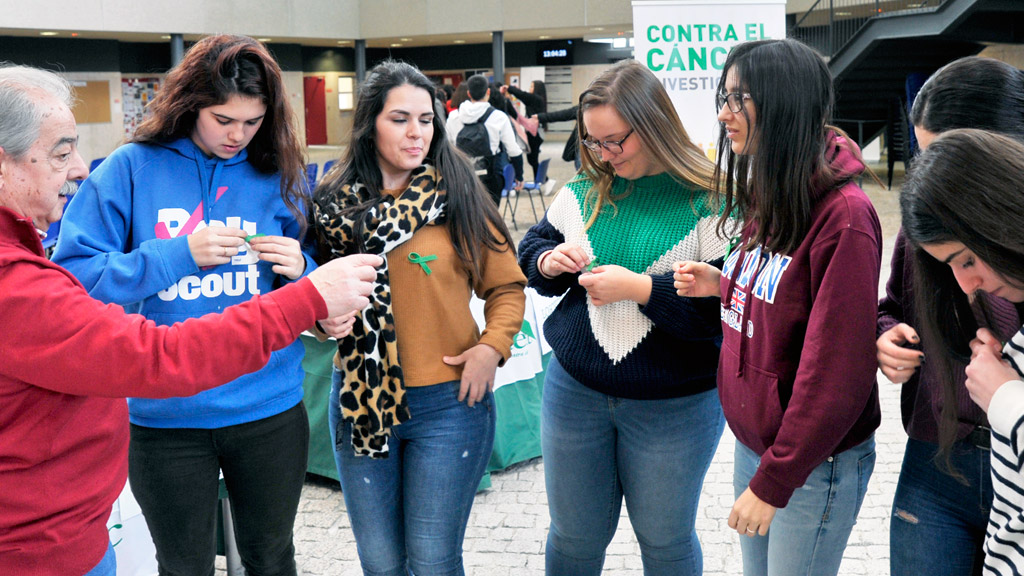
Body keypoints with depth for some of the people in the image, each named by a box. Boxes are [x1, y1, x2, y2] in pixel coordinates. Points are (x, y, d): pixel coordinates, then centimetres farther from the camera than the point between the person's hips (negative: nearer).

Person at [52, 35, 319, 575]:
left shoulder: (278, 177, 3)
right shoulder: (131, 169, -4)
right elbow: (73, 277, -11)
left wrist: (300, 270, -14)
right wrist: (180, 254, -21)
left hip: (270, 408, 2)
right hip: (165, 416, -2)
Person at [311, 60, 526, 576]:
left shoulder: (458, 196, -1)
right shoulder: (334, 202, 3)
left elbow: (506, 285, 4)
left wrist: (492, 345, -12)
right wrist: (325, 316, -11)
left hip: (449, 401, -2)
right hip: (360, 399, 2)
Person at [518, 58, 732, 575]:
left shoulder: (708, 202, -15)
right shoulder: (585, 191, 1)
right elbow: (531, 247, 13)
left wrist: (640, 288, -26)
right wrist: (548, 261, -10)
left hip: (675, 407, -4)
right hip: (574, 391, 4)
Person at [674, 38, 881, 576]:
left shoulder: (843, 216, -22)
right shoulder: (764, 201, 5)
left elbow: (835, 373, -23)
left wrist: (773, 481, -21)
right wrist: (722, 286, -2)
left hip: (814, 464, -8)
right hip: (752, 442, 8)